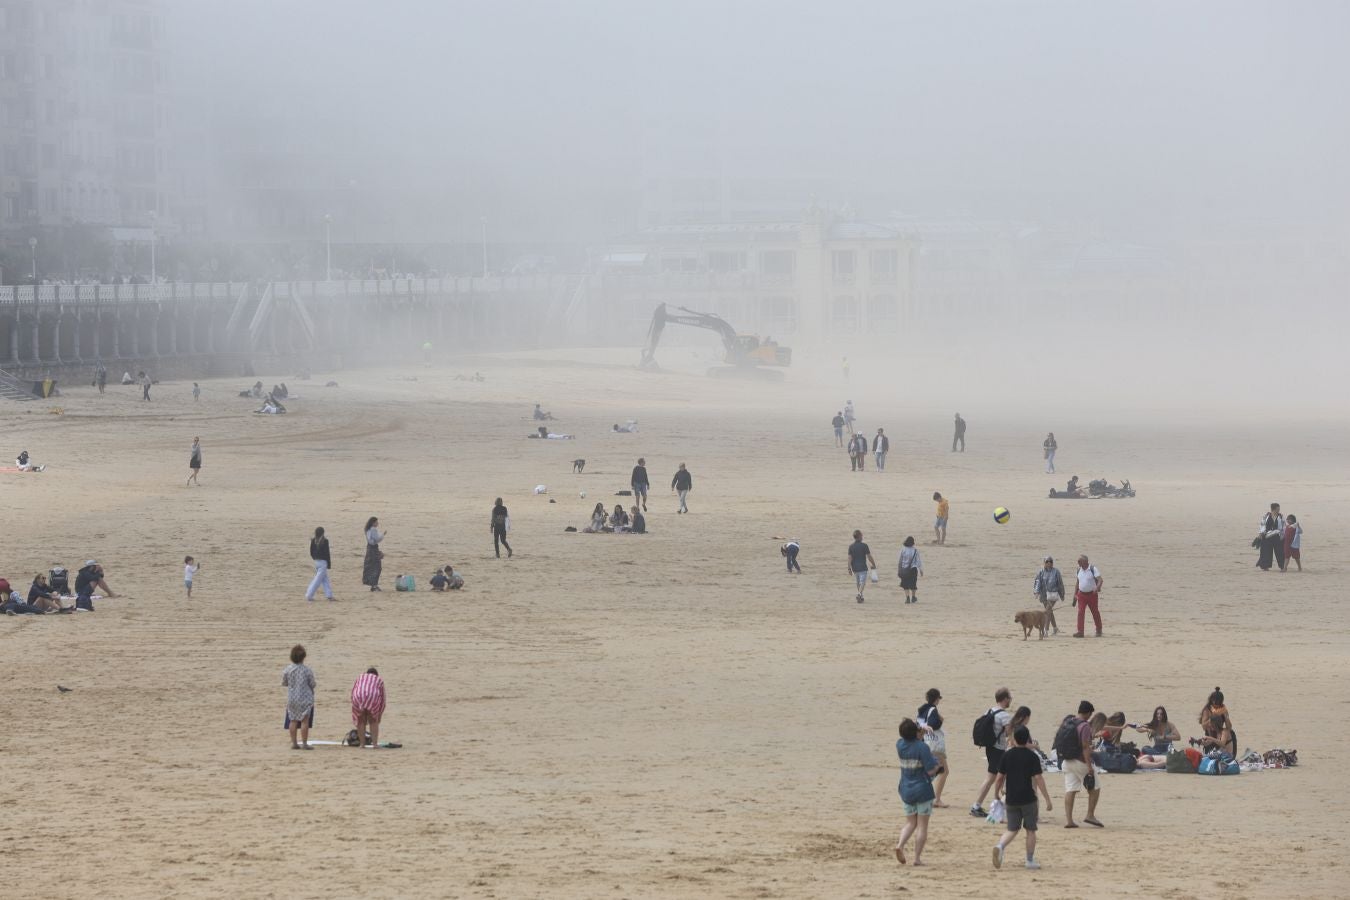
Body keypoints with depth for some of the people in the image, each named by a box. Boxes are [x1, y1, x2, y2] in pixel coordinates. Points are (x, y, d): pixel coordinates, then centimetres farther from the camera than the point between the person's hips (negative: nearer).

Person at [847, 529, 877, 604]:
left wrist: (849, 568, -1)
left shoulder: (851, 547, 0)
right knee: (862, 582, -4)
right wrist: (873, 564, 7)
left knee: (858, 583, 18)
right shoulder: (864, 546, -9)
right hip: (863, 567, -4)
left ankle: (861, 597, 27)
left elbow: (849, 558, -4)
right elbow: (869, 556, -6)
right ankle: (859, 594, -27)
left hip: (855, 567, 4)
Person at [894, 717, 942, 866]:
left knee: (910, 823, 16)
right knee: (922, 825, 4)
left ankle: (900, 845, -9)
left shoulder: (900, 745, -2)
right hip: (923, 790, -5)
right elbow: (931, 770, -18)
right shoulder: (922, 747, -18)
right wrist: (937, 764, 1)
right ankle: (917, 858, 3)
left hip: (906, 791, 5)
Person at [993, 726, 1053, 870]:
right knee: (1030, 830, 11)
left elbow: (1000, 778, 4)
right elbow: (1038, 779, -10)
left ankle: (1000, 846, -20)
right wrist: (1048, 800, -8)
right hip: (1028, 799, -3)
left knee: (1012, 829, 9)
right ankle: (1030, 860, 13)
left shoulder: (1007, 755, 1)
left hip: (1011, 799, 3)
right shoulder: (1032, 756, -7)